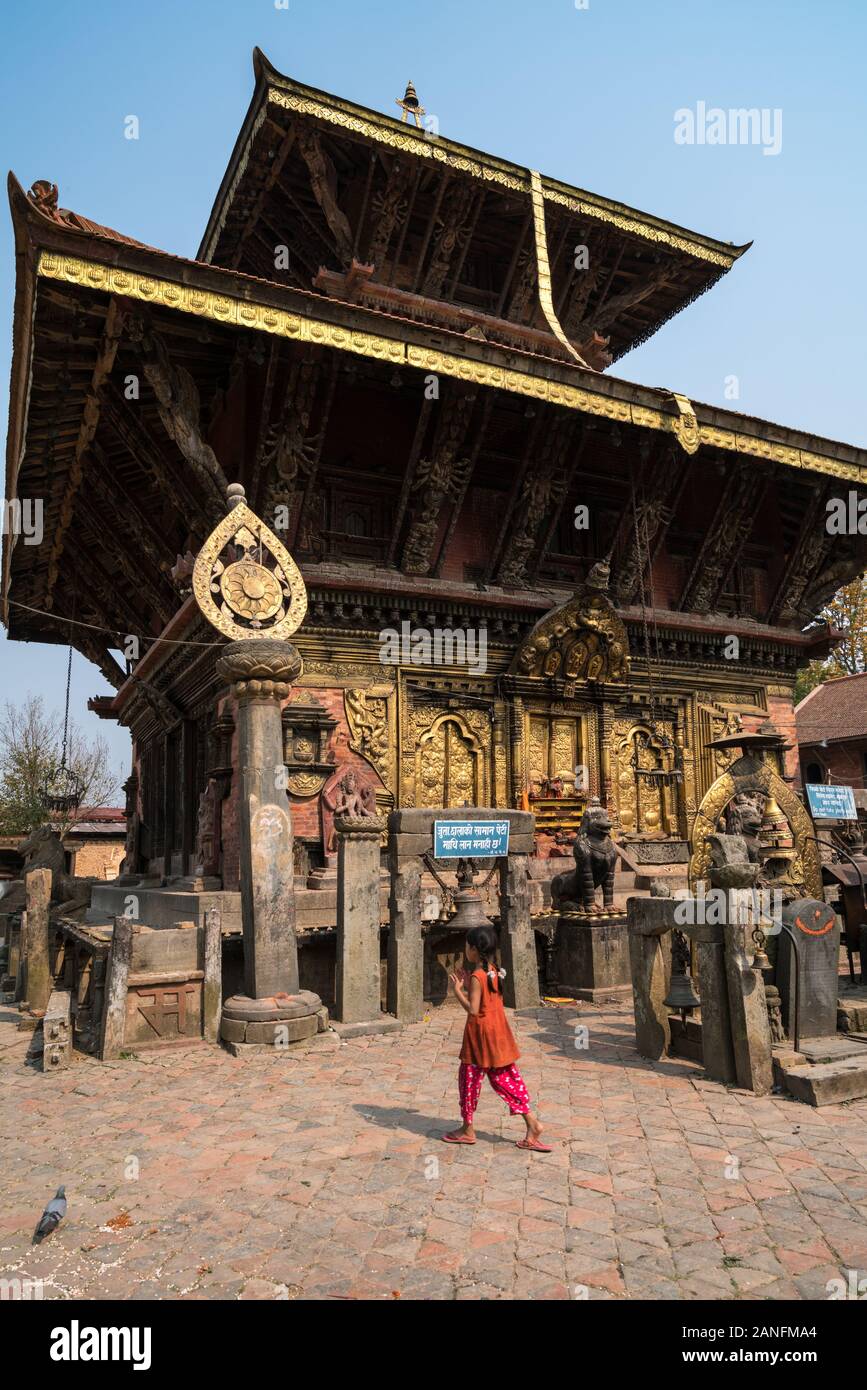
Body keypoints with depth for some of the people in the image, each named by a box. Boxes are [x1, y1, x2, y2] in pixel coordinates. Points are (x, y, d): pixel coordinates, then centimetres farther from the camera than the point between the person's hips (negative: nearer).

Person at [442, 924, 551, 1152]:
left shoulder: (477, 976, -20)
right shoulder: (493, 971, 5)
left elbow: (473, 1009, -23)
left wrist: (457, 991, -14)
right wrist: (467, 986, 11)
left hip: (481, 1034, -8)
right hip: (498, 1032, 8)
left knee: (469, 1078, 7)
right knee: (505, 1077, 12)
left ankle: (467, 1129, 19)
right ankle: (531, 1122, 7)